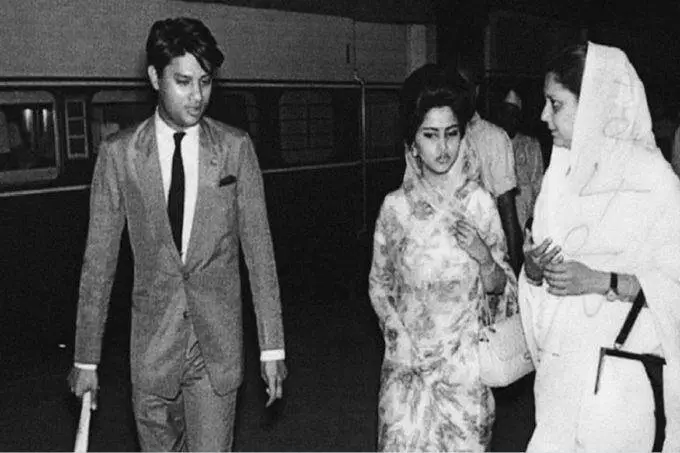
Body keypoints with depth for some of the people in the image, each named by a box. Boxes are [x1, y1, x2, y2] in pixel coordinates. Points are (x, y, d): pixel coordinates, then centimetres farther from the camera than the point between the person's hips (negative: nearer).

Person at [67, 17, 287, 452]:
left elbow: (258, 248, -1)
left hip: (218, 341, 0)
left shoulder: (235, 147, -3)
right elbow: (99, 257, 1)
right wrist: (86, 357, 2)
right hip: (152, 341, 1)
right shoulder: (119, 152, -3)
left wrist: (273, 347, -3)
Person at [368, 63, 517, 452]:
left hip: (465, 361, 0)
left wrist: (485, 258, -17)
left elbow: (502, 289, 3)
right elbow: (379, 285, 8)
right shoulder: (396, 206, -3)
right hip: (408, 361, 1)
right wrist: (402, 339, -4)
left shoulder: (480, 203, -5)